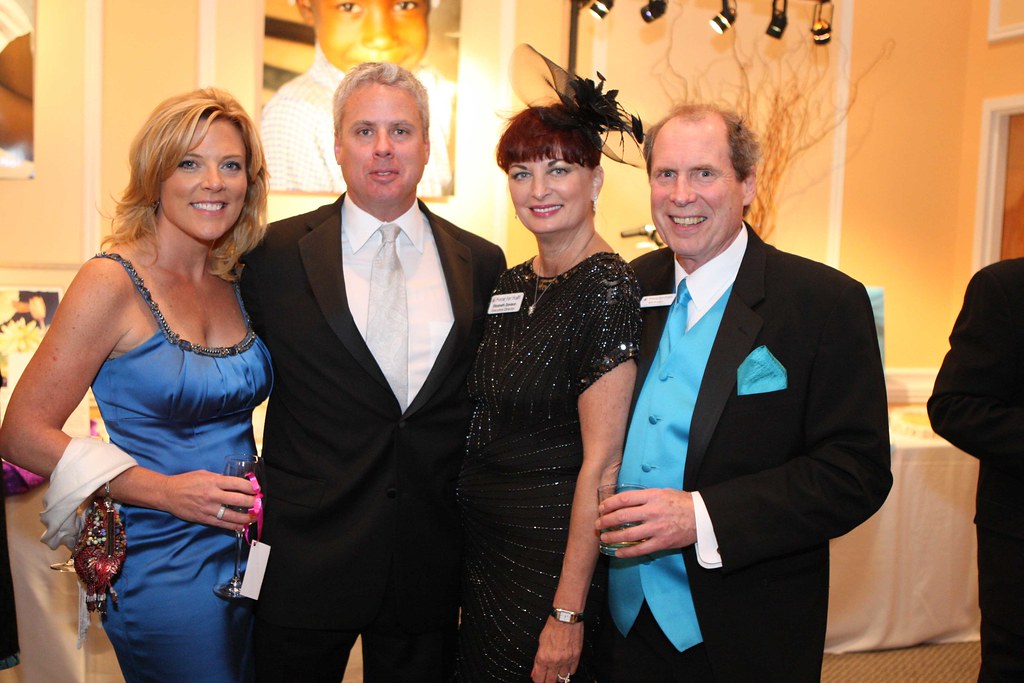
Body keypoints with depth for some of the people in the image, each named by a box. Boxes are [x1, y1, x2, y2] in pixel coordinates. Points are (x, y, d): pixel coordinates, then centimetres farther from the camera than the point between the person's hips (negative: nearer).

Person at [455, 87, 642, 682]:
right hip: (484, 544, 8)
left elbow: (602, 464, -20)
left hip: (552, 556, -7)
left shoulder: (607, 287, -18)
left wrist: (568, 611, -20)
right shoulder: (511, 285, 6)